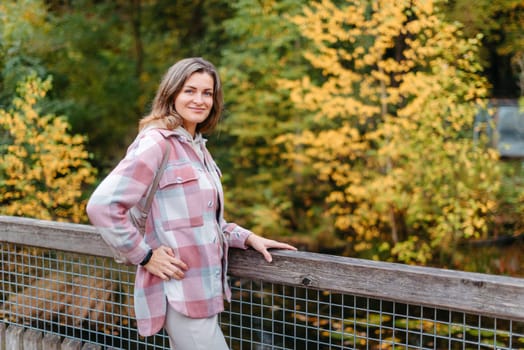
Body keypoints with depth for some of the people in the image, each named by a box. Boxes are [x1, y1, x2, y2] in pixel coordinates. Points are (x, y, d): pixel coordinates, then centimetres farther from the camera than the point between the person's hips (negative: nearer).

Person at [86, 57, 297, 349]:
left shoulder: (197, 147, 14)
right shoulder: (156, 143, -13)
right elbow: (102, 205, -20)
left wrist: (247, 238, 9)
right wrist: (144, 255, -16)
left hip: (204, 289, 9)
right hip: (180, 291, -9)